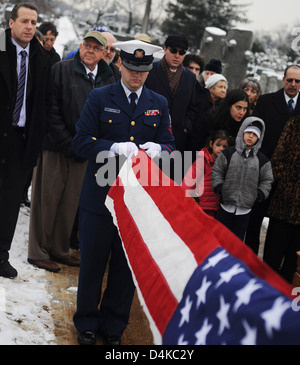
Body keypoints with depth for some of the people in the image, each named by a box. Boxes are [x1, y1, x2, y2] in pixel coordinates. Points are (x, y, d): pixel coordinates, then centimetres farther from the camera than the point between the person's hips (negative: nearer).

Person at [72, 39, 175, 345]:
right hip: (101, 193, -2)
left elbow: (170, 145, 10)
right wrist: (116, 148, -22)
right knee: (92, 262, 7)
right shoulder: (99, 98, 1)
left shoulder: (159, 104, 10)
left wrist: (158, 149, -14)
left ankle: (114, 325, 25)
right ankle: (87, 323, 26)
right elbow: (81, 142, -6)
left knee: (127, 266, 9)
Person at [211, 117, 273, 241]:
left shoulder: (262, 160, 4)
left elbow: (267, 180, 11)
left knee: (237, 238, 10)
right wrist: (219, 187, -6)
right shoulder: (229, 153, 0)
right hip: (226, 206, -1)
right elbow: (217, 171, 5)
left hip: (245, 209, 1)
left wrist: (260, 193, -3)